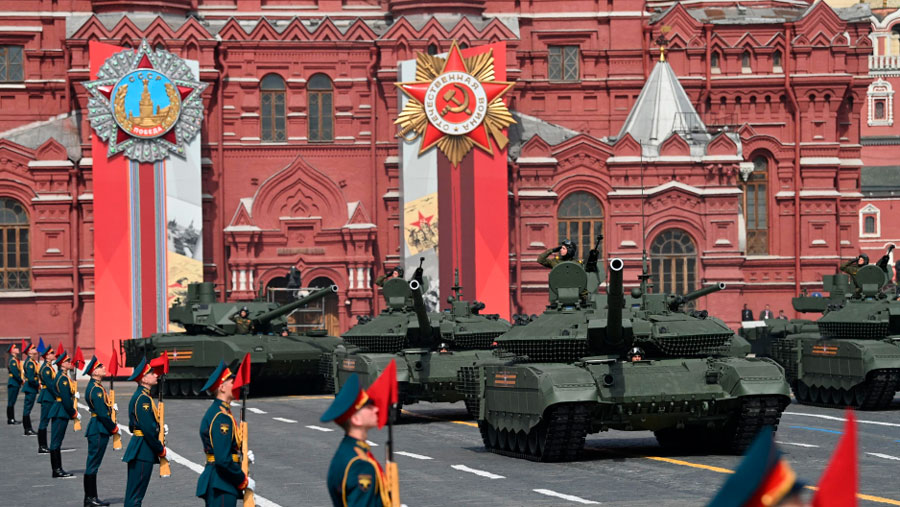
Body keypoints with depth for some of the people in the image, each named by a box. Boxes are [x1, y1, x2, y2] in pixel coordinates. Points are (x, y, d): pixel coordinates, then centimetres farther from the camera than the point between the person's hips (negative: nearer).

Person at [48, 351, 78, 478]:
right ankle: (57, 471, -4)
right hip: (61, 414, -10)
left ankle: (58, 470, 15)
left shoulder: (63, 377, 15)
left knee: (56, 441, 11)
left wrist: (73, 413, 15)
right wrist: (74, 413, -13)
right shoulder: (63, 378, -16)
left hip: (60, 413, 10)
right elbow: (65, 399, -20)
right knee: (56, 441, -6)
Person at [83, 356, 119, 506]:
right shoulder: (96, 389, -19)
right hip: (99, 430, -10)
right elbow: (102, 414, -21)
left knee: (93, 465, 13)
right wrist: (114, 428, -12)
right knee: (93, 465, -5)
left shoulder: (94, 386, 13)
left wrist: (110, 407, 6)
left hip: (98, 430, 10)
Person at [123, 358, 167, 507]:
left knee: (133, 493, 14)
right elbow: (148, 429, -21)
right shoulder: (143, 398, -17)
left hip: (137, 449, 10)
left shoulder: (140, 395, 14)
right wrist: (161, 449, -11)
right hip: (143, 451, -10)